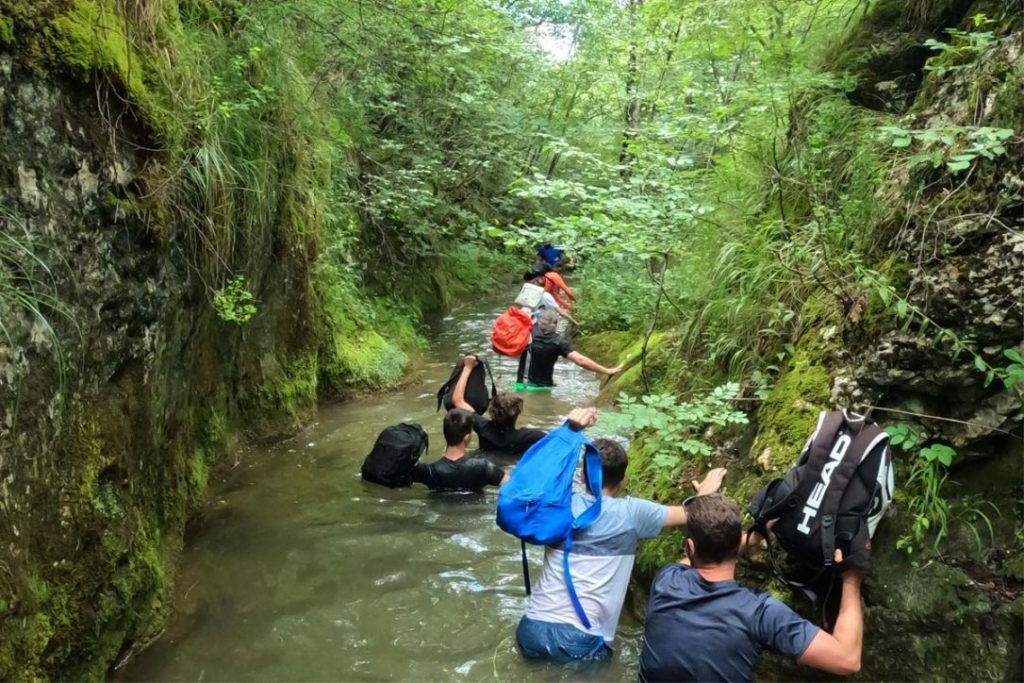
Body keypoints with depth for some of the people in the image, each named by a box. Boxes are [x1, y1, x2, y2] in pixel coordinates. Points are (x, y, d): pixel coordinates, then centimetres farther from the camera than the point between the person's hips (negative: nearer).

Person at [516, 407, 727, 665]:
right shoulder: (631, 512, -2)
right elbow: (689, 514, 14)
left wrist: (570, 429, 19)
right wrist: (705, 492, 33)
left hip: (531, 632, 4)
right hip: (580, 642, -4)